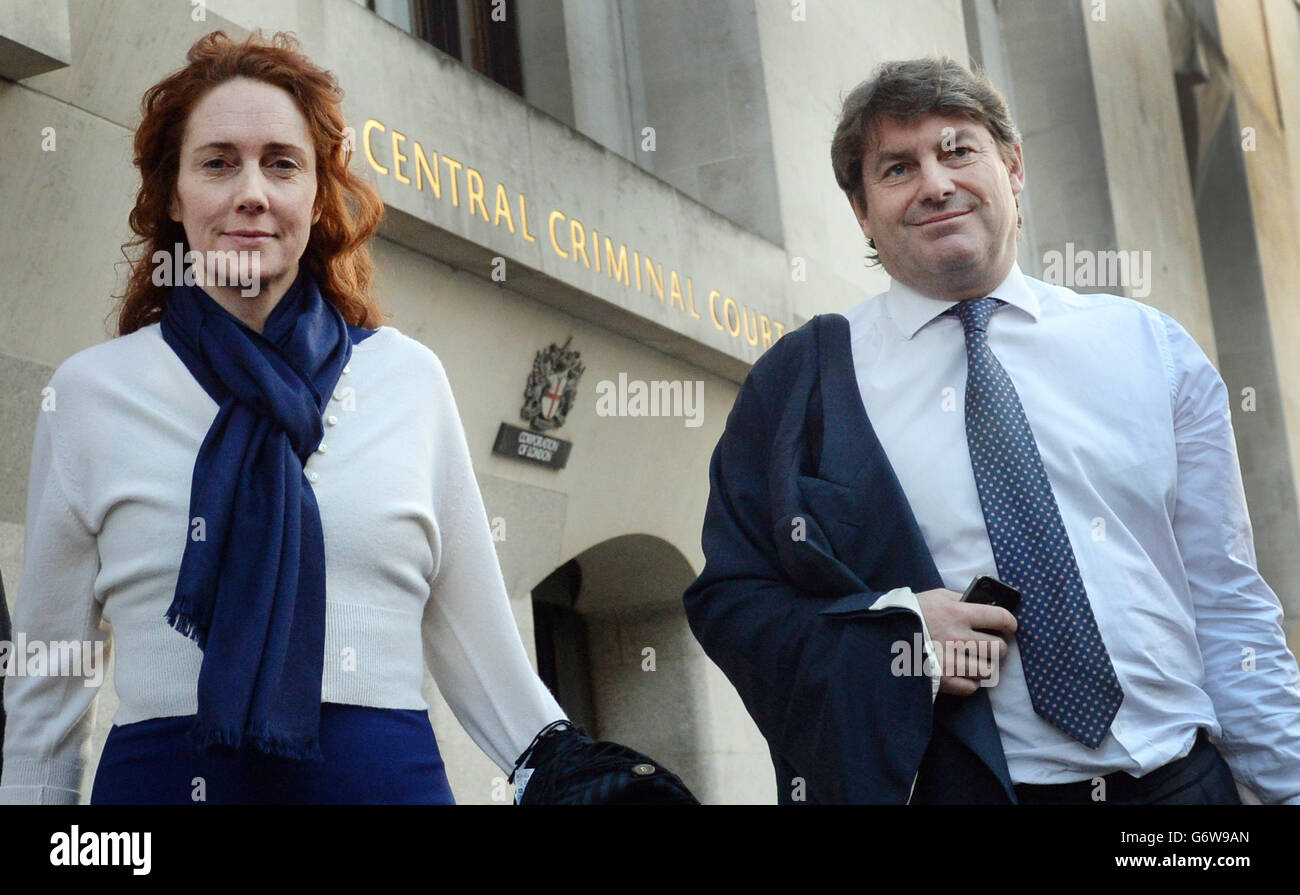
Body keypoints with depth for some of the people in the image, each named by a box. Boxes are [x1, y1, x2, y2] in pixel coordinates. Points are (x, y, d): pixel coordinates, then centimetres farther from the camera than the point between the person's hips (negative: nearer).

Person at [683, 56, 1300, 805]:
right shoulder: (800, 379, -1)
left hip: (1182, 777, 2)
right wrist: (885, 632, -15)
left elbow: (1226, 603, 5)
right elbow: (726, 596, 1)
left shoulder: (1151, 347, 4)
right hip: (960, 784, -2)